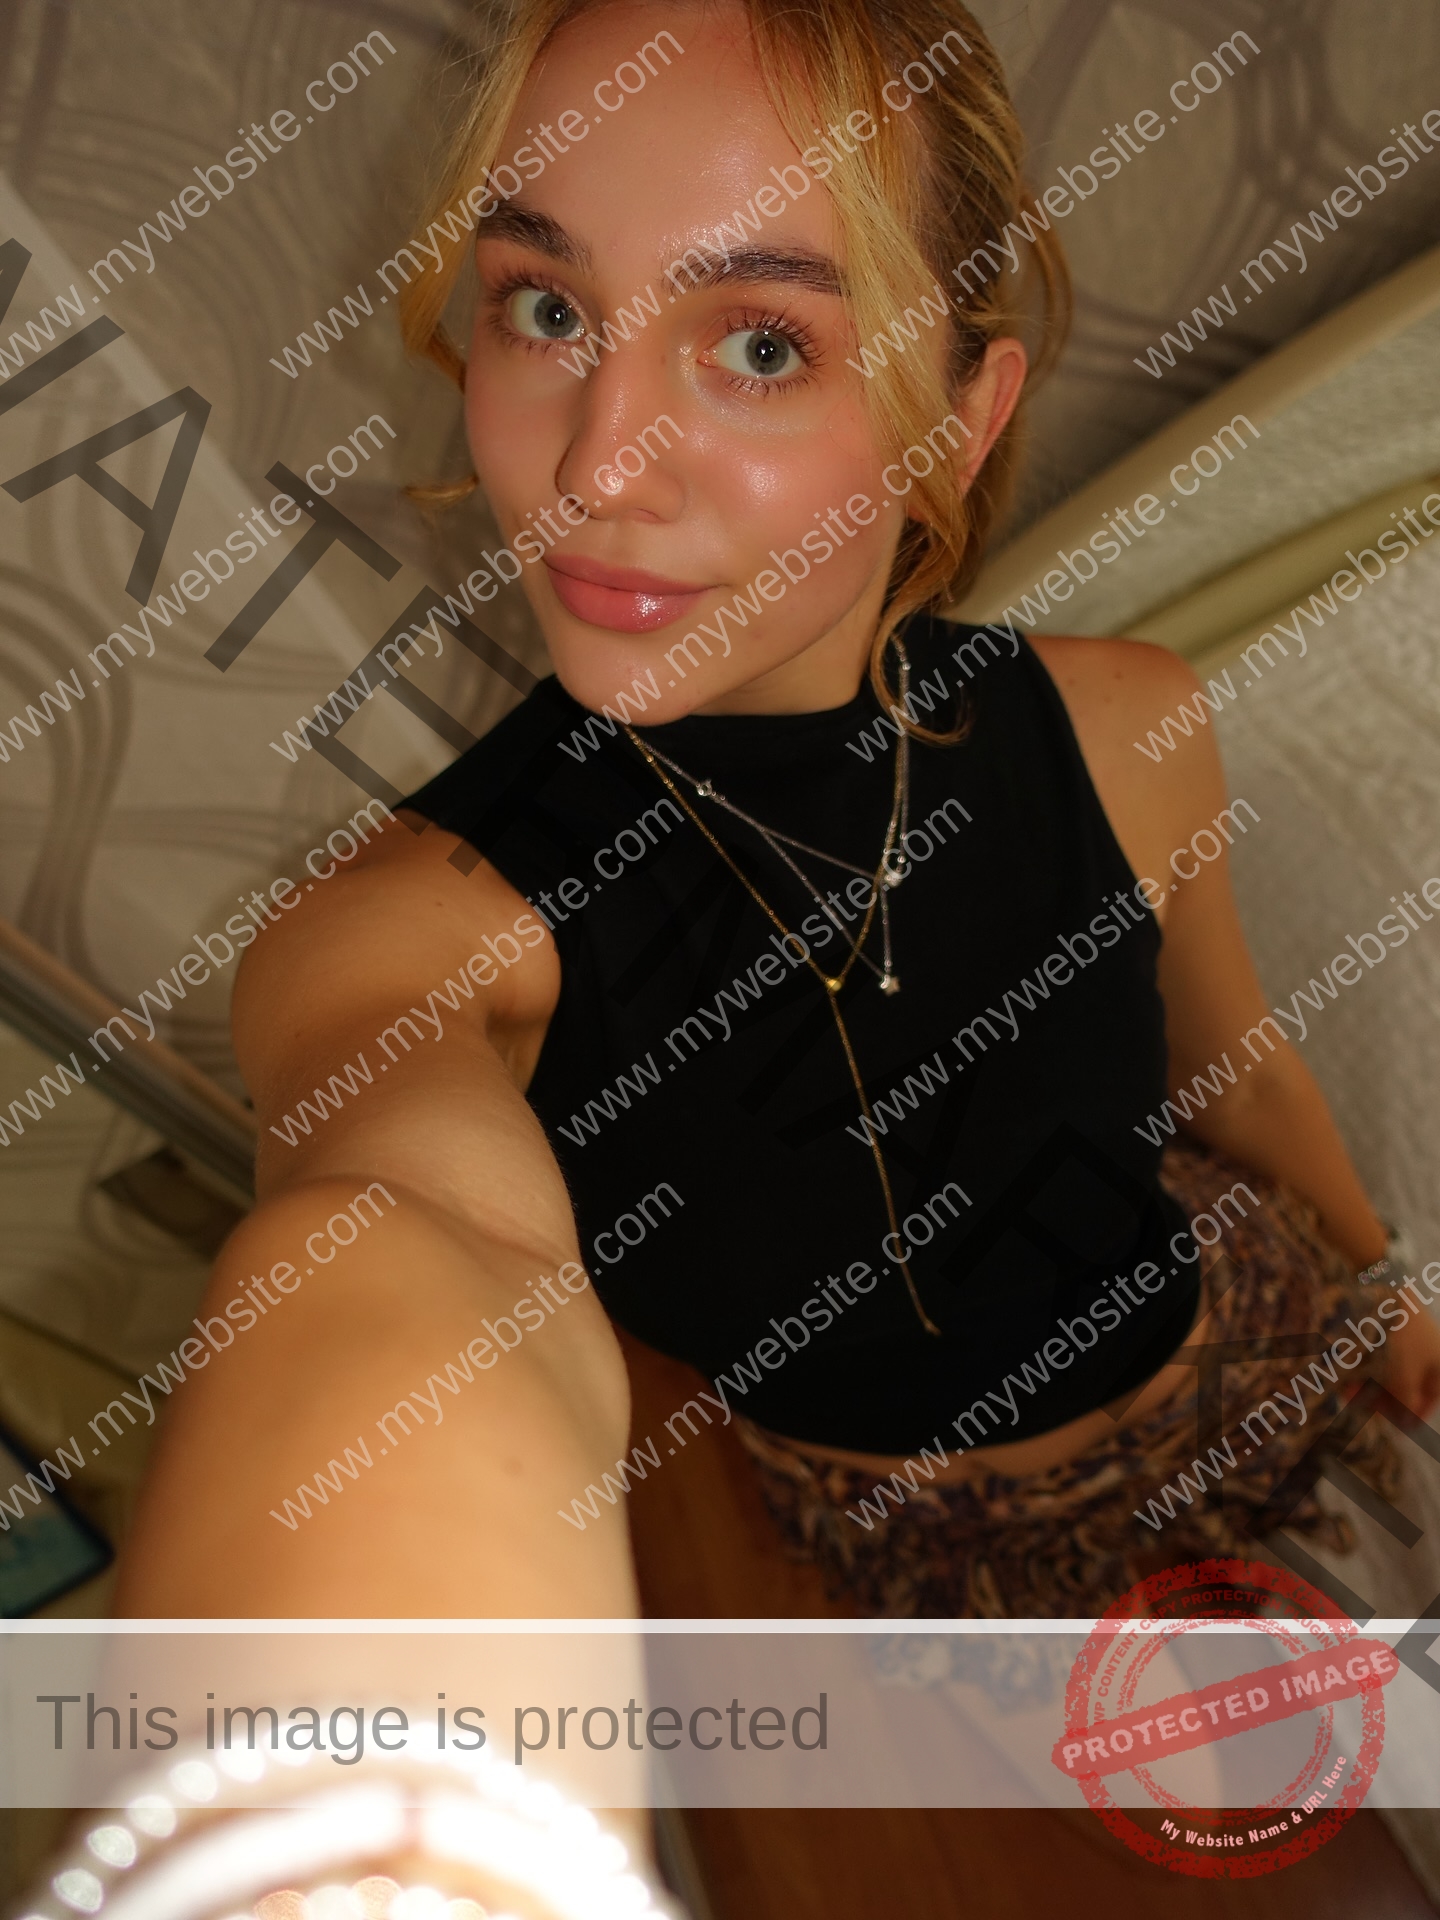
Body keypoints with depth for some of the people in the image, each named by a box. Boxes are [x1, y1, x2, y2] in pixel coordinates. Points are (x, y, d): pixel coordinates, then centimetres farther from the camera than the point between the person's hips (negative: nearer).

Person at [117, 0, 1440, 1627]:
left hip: (1260, 1360, 2)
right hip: (915, 1567, -1)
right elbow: (420, 1254, -57)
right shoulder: (408, 929, -32)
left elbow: (1232, 1068, -2)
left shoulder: (1121, 734, -22)